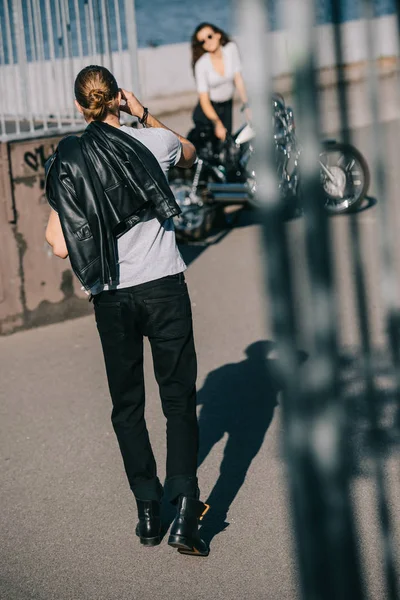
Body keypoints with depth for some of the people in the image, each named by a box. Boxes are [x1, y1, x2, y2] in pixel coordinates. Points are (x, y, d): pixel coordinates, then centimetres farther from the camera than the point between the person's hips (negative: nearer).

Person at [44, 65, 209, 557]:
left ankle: (147, 510, 19)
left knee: (126, 406, 15)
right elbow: (189, 154, 22)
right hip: (163, 287, -1)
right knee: (178, 399, 4)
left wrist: (51, 227, 14)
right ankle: (185, 512, -7)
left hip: (110, 298, 1)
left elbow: (62, 248, -6)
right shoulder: (152, 142, -3)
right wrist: (144, 115, 19)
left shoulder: (65, 164, -3)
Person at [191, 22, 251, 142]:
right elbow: (204, 99, -17)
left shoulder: (231, 49, -8)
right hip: (208, 109, -3)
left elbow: (238, 78, -6)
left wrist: (246, 106, -14)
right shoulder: (201, 64, -18)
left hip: (227, 106, 3)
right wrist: (217, 123, -24)